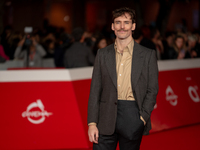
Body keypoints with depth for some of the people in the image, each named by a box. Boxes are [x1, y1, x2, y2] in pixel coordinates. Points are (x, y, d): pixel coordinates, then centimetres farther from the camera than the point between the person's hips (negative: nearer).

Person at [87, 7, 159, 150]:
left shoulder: (148, 55, 4)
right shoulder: (103, 54, 10)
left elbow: (152, 90, 3)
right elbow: (95, 91, 8)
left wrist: (142, 118, -8)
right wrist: (92, 123, 0)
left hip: (132, 116, -1)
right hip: (106, 119, 1)